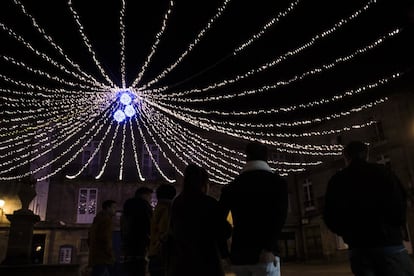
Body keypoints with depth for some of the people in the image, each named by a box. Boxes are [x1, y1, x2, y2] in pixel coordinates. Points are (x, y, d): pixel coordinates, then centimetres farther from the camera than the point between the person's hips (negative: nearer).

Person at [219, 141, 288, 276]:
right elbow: (280, 216, -12)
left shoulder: (231, 186, 12)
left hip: (238, 256, 4)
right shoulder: (278, 181, 5)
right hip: (264, 255, -3)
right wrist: (269, 248, -18)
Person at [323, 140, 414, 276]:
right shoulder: (382, 171, 2)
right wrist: (395, 227, 12)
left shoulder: (336, 180, 7)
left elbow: (329, 215, 4)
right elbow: (399, 204, -7)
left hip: (357, 247, 3)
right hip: (388, 244, -2)